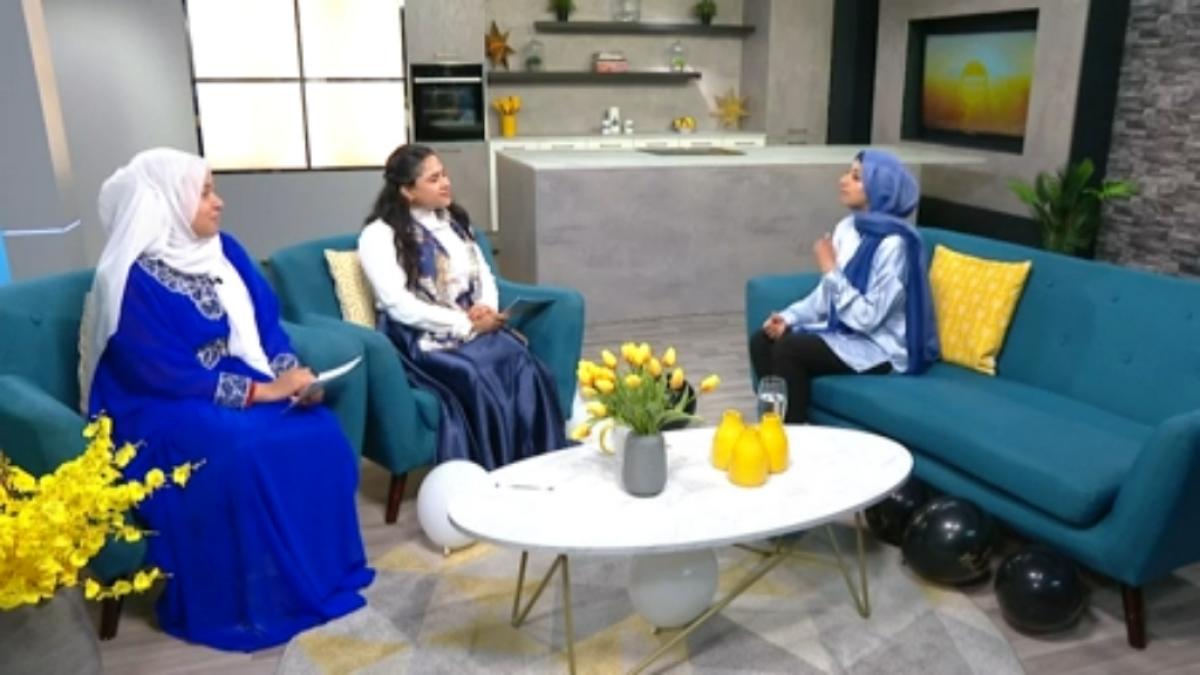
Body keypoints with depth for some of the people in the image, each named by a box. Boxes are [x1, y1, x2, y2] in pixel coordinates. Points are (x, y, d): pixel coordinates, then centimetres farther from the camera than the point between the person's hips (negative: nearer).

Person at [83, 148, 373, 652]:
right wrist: (261, 391, -25)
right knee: (241, 450, -33)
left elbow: (265, 322, 6)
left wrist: (288, 372, -14)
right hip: (160, 407, -6)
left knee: (317, 432, -19)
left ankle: (323, 570, -2)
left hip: (236, 383, 6)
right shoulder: (134, 278, -15)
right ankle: (252, 601, -14)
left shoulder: (224, 251, 6)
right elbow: (163, 375, -20)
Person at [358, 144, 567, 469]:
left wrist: (486, 307, -5)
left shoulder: (453, 221, 16)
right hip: (420, 338, -5)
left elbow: (484, 274, 18)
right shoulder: (379, 235, -5)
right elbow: (399, 306, -14)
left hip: (473, 327, 6)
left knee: (525, 368, -24)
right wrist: (465, 325, -16)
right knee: (477, 379, -33)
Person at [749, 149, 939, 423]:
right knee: (762, 341, -5)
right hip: (843, 332, 8)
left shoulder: (892, 243, -21)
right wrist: (788, 317, -4)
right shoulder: (848, 227, 4)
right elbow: (827, 293, 10)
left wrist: (830, 269, -22)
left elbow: (868, 318, -24)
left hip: (880, 347, -8)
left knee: (788, 349, -25)